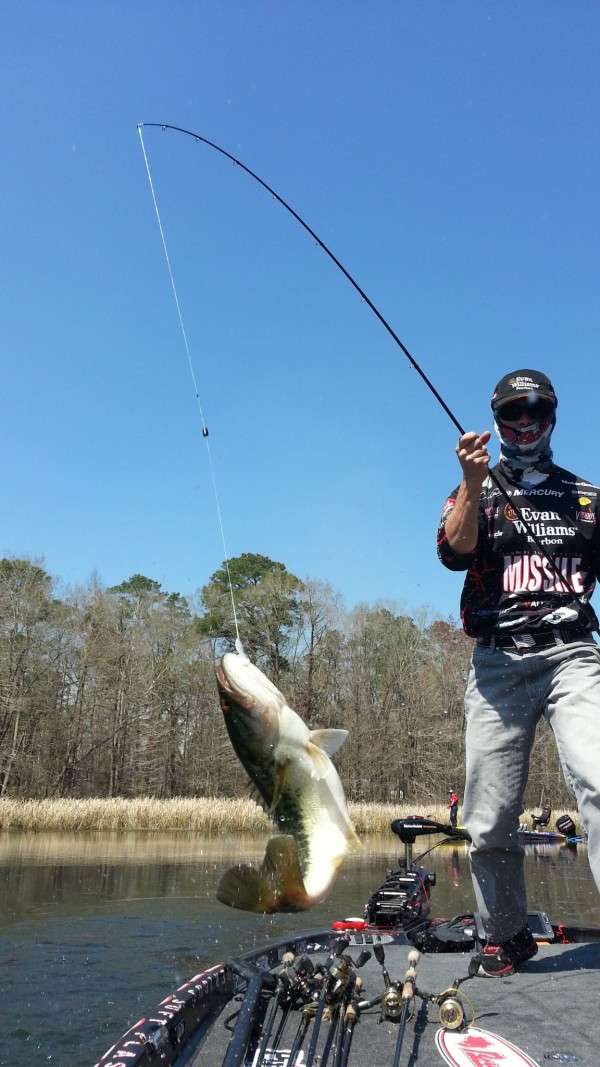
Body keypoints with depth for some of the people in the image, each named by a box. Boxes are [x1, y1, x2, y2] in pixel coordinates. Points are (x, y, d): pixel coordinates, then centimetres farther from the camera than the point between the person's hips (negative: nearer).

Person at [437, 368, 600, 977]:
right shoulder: (475, 493, 14)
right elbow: (454, 552, -7)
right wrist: (474, 482, -18)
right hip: (497, 663, 0)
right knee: (489, 820, 2)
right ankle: (506, 937, 22)